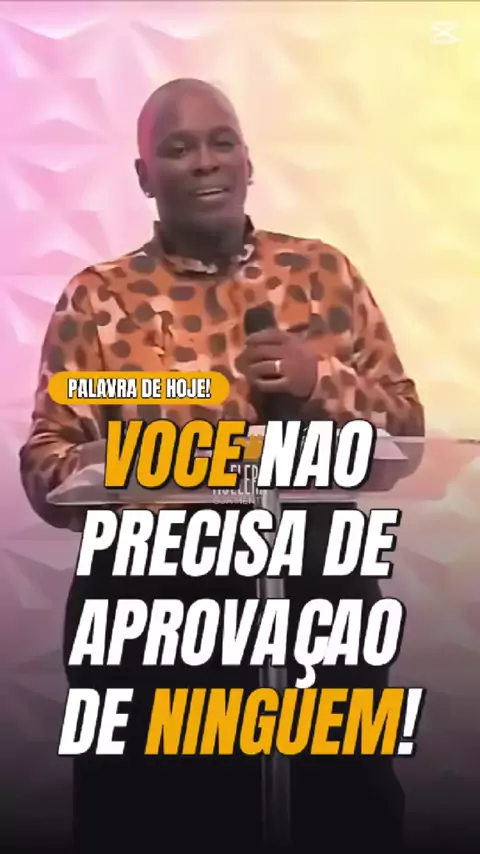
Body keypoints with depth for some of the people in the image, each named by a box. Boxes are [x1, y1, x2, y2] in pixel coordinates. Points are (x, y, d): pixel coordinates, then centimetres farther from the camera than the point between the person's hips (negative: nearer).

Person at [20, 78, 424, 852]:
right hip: (151, 607, -1)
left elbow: (405, 425, 6)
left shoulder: (323, 272, 5)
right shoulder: (98, 298, 1)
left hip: (315, 590, 2)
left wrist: (323, 381, -12)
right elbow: (44, 462, -1)